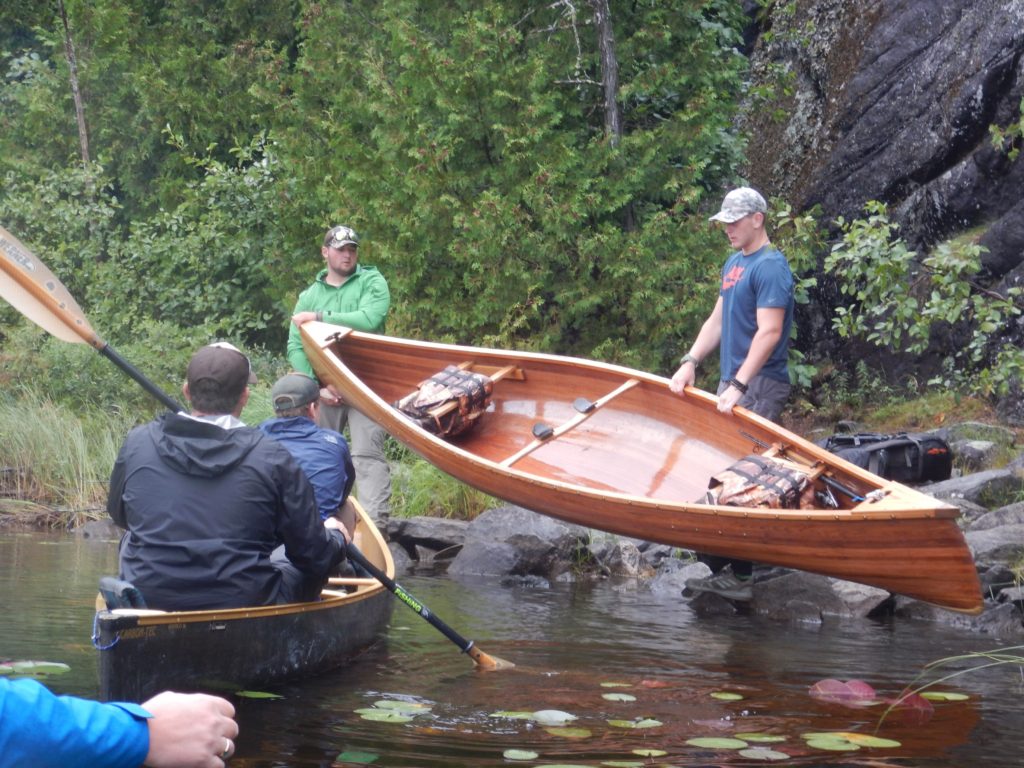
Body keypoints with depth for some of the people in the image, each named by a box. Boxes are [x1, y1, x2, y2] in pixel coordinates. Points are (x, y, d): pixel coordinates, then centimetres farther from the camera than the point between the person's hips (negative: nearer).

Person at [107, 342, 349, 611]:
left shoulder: (137, 442, -4)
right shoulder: (272, 458, -11)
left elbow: (118, 514, 16)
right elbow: (314, 555, -5)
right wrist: (335, 536, 19)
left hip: (147, 598, 3)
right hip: (244, 604, -2)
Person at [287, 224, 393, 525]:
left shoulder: (372, 282, 2)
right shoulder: (309, 295, 11)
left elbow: (369, 319, -18)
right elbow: (295, 348, 5)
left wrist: (320, 317, -14)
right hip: (326, 389, 4)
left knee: (367, 453, -13)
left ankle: (376, 520, -17)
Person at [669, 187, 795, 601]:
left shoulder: (770, 267, -11)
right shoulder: (733, 264, 18)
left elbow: (769, 332, -18)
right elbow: (717, 320, 21)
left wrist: (738, 386, -22)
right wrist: (690, 362, 7)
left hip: (759, 387, -10)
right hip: (734, 383, 10)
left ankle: (737, 574, -11)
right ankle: (722, 564, 15)